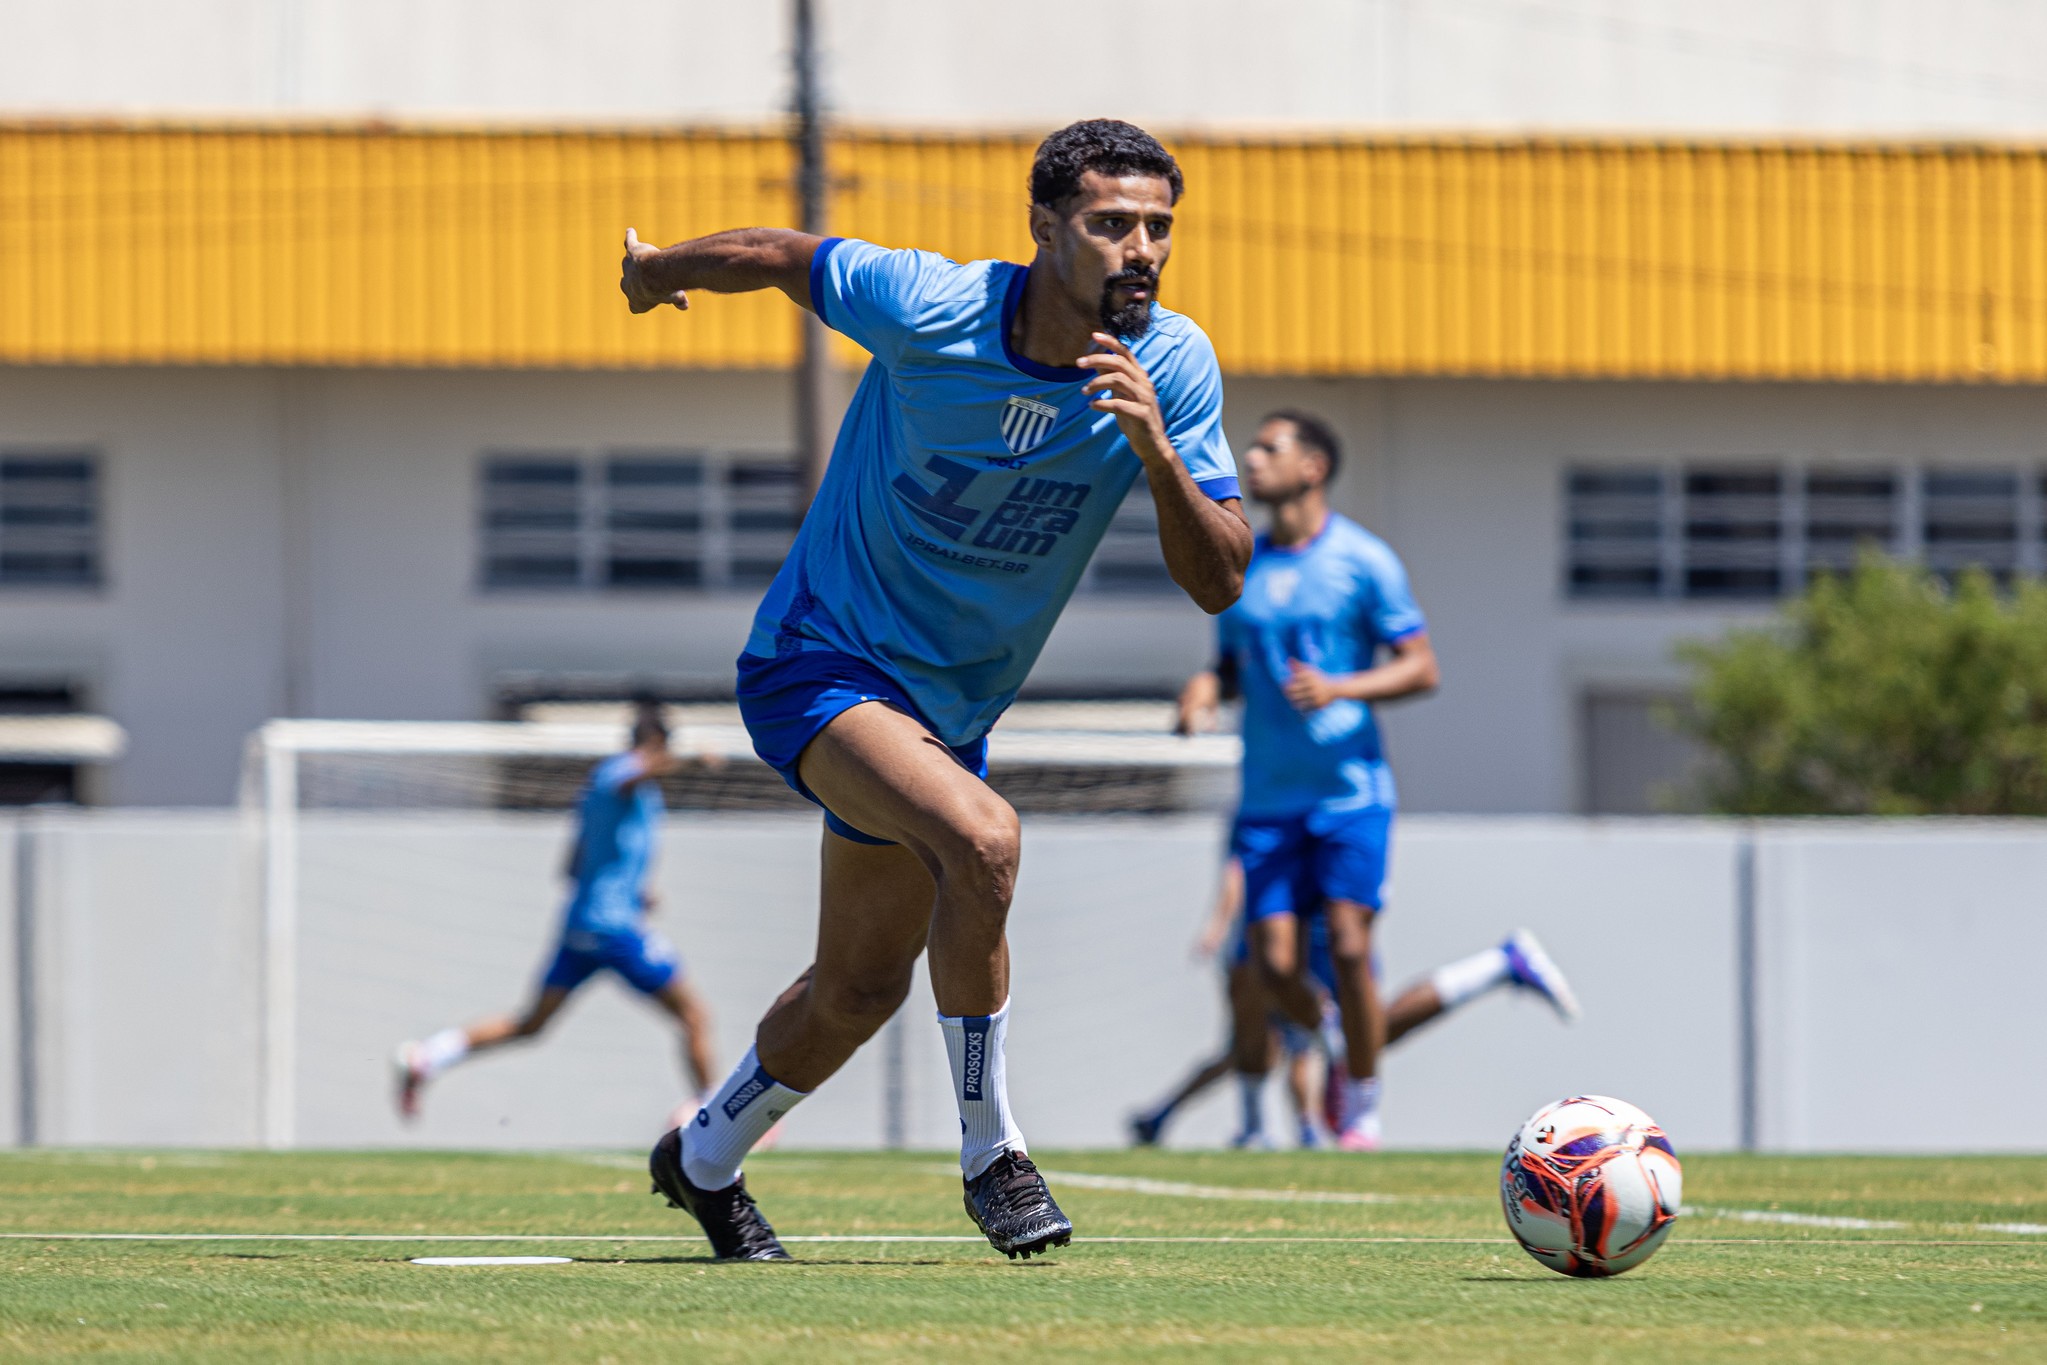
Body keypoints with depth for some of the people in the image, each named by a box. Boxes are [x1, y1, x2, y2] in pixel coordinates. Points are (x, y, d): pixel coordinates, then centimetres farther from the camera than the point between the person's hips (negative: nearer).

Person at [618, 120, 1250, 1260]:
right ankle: (991, 1152, -17)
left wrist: (1157, 452, -34)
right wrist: (660, 267, 14)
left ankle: (706, 1159, 45)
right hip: (821, 661, -6)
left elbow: (1220, 584, -17)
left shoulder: (1173, 365, -13)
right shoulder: (927, 307, -23)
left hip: (948, 705, 6)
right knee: (981, 837, -32)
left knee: (861, 989, 18)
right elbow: (781, 256, -4)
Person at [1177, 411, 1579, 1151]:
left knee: (1348, 948, -14)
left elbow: (1421, 668, -3)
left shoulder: (1363, 560, -3)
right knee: (1274, 965, -6)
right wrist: (1206, 688, -3)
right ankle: (1336, 1038, 26)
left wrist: (1338, 689, -19)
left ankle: (1363, 1110, 1)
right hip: (1268, 798, 4)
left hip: (1350, 789, -4)